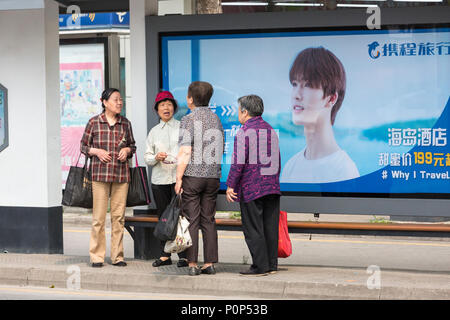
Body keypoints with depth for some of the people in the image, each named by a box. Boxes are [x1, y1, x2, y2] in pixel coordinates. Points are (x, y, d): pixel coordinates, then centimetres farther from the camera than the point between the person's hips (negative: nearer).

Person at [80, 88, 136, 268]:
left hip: (121, 174, 3)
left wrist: (127, 150, 0)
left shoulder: (125, 123, 9)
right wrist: (97, 151, -9)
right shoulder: (94, 122, 2)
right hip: (100, 173, -3)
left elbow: (133, 145, 21)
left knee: (119, 216, 3)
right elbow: (84, 146, 8)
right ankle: (97, 256, 5)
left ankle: (117, 256, 11)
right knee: (98, 217, -3)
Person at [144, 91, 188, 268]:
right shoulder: (154, 131, 15)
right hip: (159, 178, 3)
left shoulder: (182, 127, 6)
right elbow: (147, 156, 13)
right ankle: (164, 255, 12)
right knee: (163, 216, 5)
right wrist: (156, 157, -7)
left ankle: (184, 255, -6)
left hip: (179, 176, -3)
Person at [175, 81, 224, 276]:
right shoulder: (216, 119, 12)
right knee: (208, 220, 9)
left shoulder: (189, 120, -9)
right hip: (213, 175, 6)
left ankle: (192, 264, -3)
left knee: (191, 221, -2)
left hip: (192, 175, -5)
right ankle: (210, 264, 7)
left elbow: (185, 152, -15)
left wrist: (178, 179, -12)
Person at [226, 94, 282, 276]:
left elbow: (238, 162, -15)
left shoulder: (244, 132, -9)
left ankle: (260, 266, -2)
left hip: (251, 188, -7)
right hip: (272, 186, 7)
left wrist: (230, 185, -9)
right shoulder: (271, 131, 14)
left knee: (253, 229, -2)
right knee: (270, 227, 9)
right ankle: (272, 264, 12)